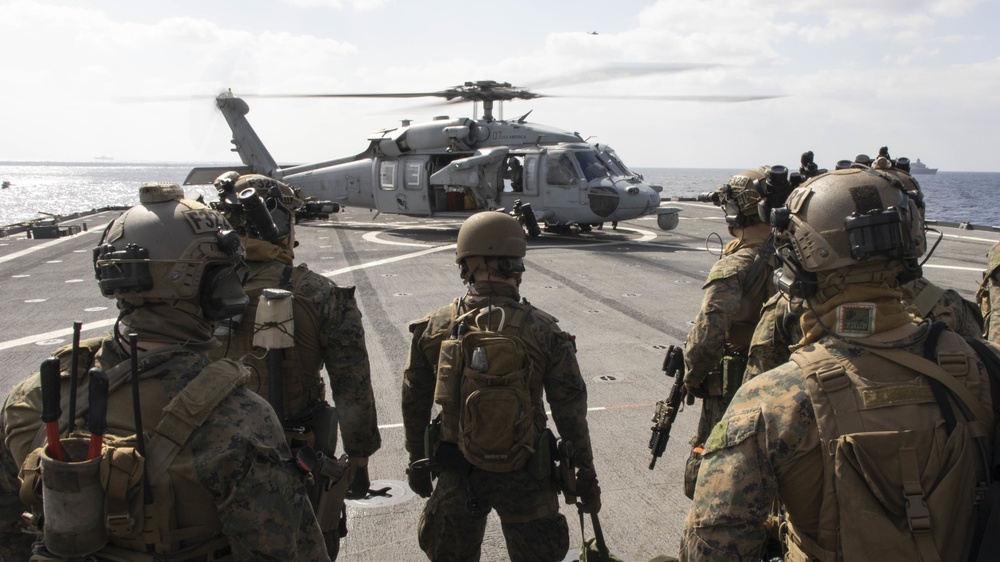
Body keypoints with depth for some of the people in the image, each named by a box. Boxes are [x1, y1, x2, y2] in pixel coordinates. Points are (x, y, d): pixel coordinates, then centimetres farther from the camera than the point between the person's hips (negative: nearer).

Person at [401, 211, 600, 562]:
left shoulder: (434, 328, -8)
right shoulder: (542, 331, -14)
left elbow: (414, 404, 0)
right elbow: (571, 411, -10)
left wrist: (418, 462, 14)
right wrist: (585, 473, 2)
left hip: (457, 474, 2)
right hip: (523, 477, -1)